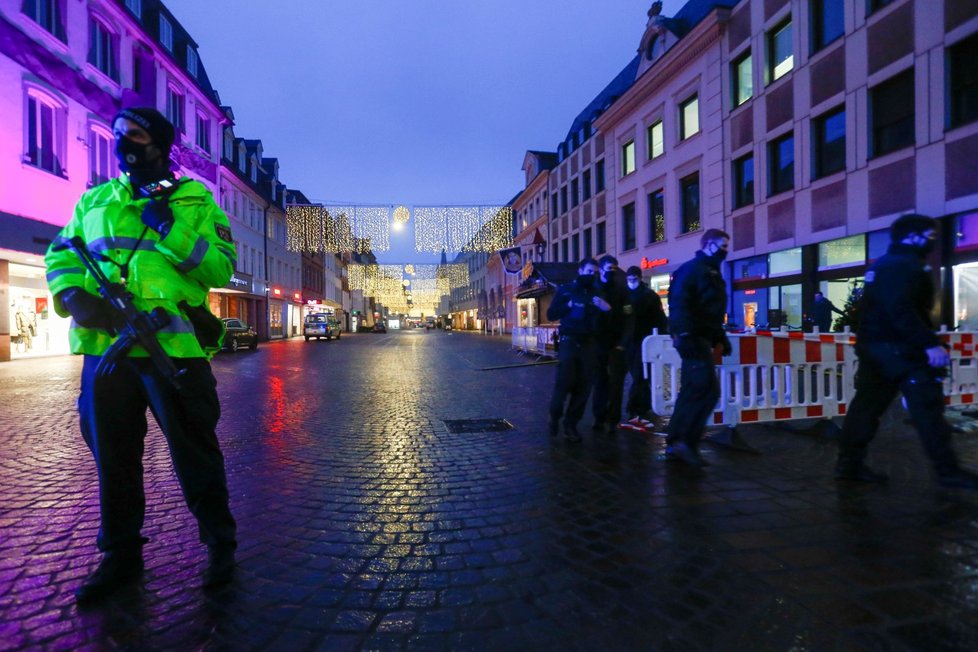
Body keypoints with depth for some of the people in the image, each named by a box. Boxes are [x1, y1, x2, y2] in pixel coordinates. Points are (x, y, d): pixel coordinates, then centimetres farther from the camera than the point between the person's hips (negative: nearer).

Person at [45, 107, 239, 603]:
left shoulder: (196, 200, 6)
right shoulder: (94, 201, 18)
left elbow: (221, 268, -4)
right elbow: (60, 256, 14)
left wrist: (172, 228, -14)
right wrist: (74, 296, -7)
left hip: (175, 348, -4)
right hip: (105, 346, 5)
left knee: (195, 454, 2)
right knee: (112, 457, 13)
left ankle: (220, 545, 20)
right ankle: (120, 555, 31)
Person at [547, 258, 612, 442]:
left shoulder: (597, 292, 12)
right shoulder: (566, 289, 4)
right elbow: (551, 314, 1)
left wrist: (606, 308, -13)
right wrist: (568, 306, -12)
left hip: (588, 343, 3)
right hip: (569, 341, -3)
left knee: (583, 387, 2)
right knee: (564, 382, -5)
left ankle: (571, 424, 13)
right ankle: (555, 417, 18)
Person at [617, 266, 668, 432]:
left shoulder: (650, 295, -1)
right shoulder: (625, 296, 12)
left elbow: (661, 319, -5)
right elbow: (620, 319, 14)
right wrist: (620, 340, 5)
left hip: (645, 342, -5)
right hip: (629, 343, 5)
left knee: (639, 378, -8)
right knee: (640, 378, 9)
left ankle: (635, 413, -6)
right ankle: (643, 413, 16)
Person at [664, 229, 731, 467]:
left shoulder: (712, 273, 23)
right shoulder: (692, 268, -9)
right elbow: (679, 304, -20)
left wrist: (720, 337, 22)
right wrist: (684, 336, -28)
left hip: (701, 338, 10)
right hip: (692, 338, -10)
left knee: (692, 391, 9)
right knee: (707, 389, -14)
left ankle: (675, 443, 14)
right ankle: (685, 441, -7)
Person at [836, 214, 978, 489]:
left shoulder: (883, 265, 19)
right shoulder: (905, 265, -12)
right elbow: (902, 311, -24)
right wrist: (930, 344, -24)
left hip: (873, 345, 10)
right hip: (897, 348, -10)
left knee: (868, 404, 9)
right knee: (928, 407, -2)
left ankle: (849, 464, 11)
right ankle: (948, 471, 6)